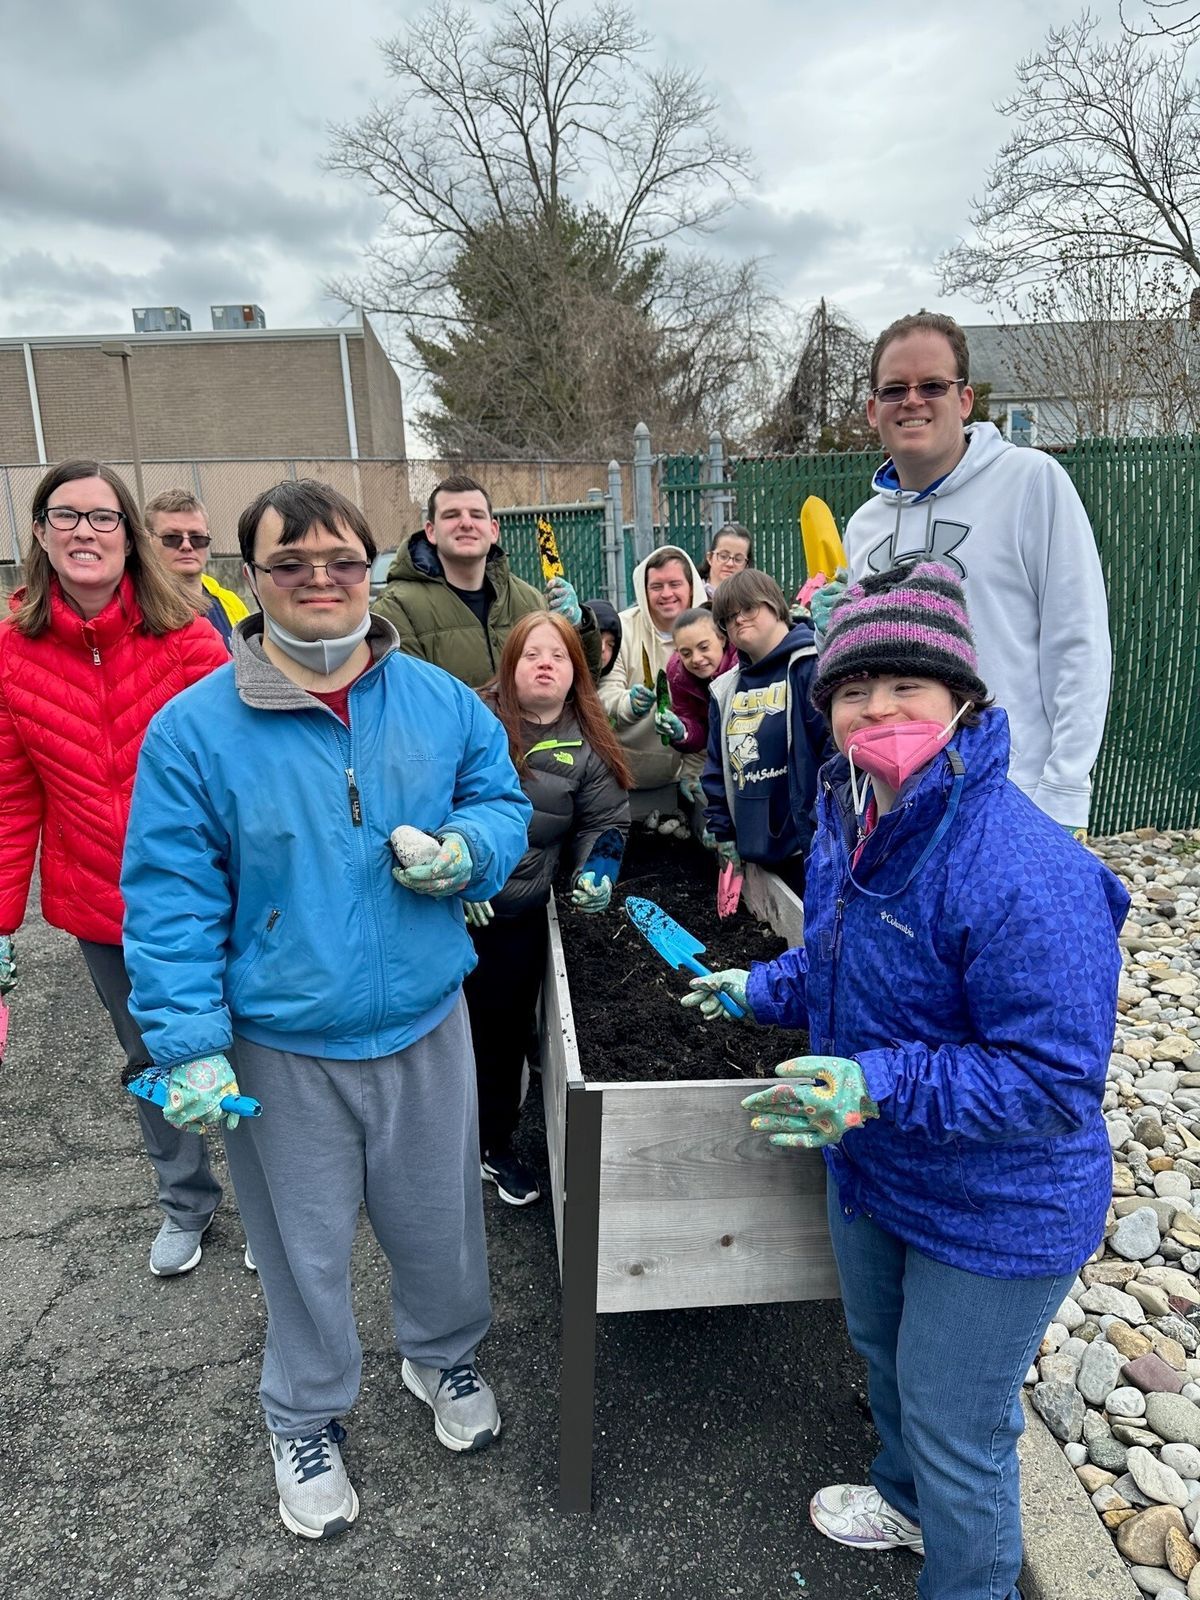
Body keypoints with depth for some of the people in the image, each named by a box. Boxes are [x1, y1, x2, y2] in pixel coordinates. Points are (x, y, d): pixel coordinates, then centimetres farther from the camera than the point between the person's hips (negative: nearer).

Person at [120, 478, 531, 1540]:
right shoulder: (194, 728, -11)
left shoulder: (440, 700, -3)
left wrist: (467, 851, -14)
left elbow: (504, 802, 8)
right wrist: (192, 1044, -15)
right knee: (306, 1247, 18)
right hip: (281, 1047, -2)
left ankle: (445, 1355, 53)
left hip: (426, 1025, 3)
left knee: (439, 1218, 22)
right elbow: (170, 901, -10)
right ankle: (306, 1420, 46)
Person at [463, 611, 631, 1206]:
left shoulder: (587, 746, 2)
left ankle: (496, 1146, 36)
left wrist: (597, 870, -6)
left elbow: (605, 822, 11)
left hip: (520, 917, 3)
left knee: (506, 1033, 16)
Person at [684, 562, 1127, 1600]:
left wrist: (881, 1085, -39)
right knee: (882, 1350, 31)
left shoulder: (1025, 874, -35)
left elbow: (1058, 1085, -32)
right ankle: (907, 1500, 62)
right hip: (869, 1168, 9)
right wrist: (762, 989, 11)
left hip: (995, 1216, -8)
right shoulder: (850, 820, -6)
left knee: (957, 1428, 13)